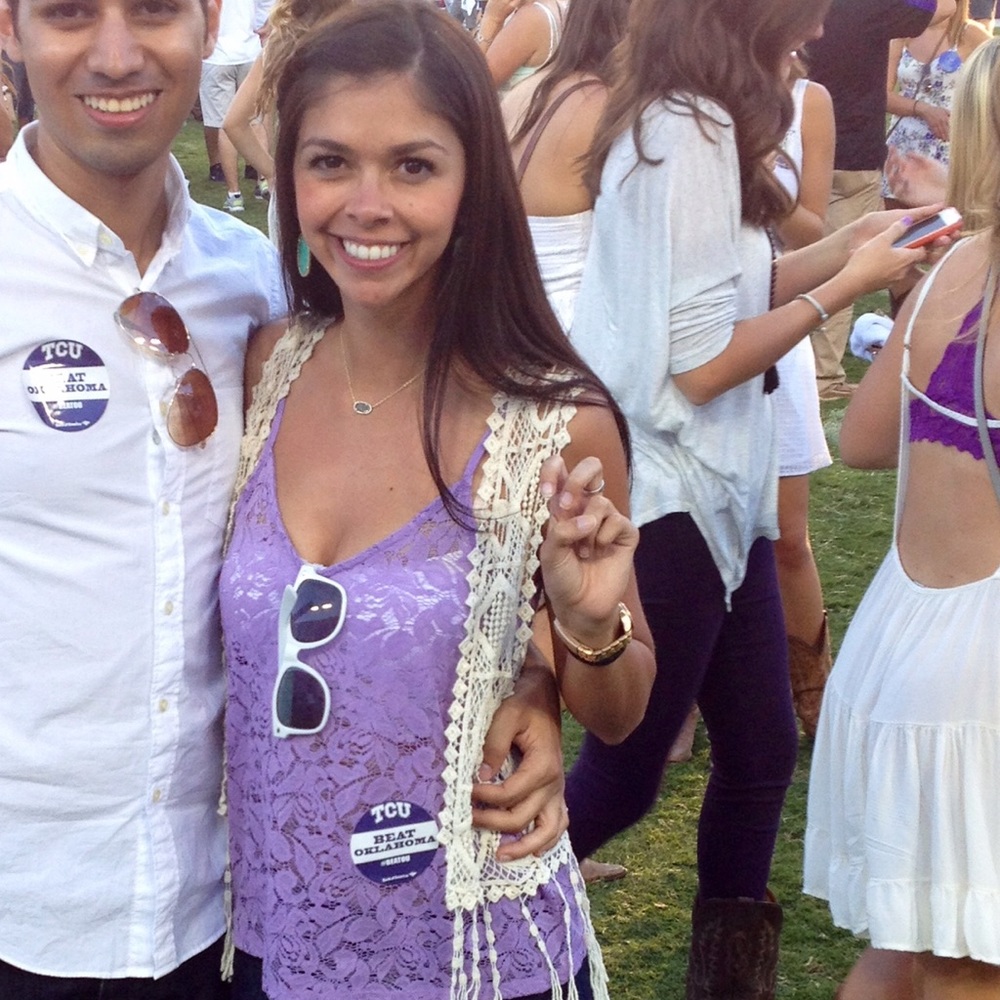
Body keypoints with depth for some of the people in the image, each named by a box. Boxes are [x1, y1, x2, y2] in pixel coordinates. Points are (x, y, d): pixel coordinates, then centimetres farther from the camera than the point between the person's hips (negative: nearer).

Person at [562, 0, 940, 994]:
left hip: (716, 496, 9)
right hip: (666, 503, -9)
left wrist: (843, 246, 6)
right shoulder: (691, 133, -20)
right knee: (623, 778, 5)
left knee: (761, 751, 16)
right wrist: (849, 282, -11)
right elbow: (702, 363, -21)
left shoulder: (679, 121, 9)